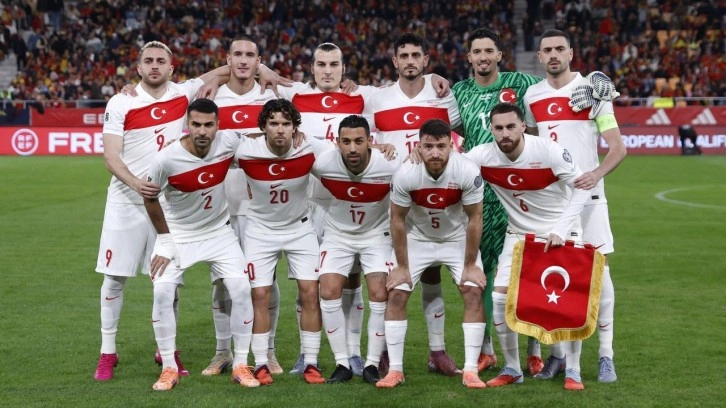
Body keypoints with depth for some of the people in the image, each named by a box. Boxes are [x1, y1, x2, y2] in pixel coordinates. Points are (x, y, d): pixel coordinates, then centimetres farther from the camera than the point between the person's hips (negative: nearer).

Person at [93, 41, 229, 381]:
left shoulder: (183, 94, 1)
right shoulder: (120, 103, -5)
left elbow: (221, 74, 11)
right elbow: (110, 155, -9)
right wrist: (135, 183, -27)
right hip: (126, 201, -1)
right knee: (114, 276, 2)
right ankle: (107, 353, 14)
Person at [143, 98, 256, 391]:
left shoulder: (230, 142, -19)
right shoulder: (166, 159, -25)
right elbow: (150, 197, -8)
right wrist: (164, 240, -5)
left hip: (219, 232, 2)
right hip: (178, 234, -2)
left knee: (240, 287, -11)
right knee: (162, 290, -16)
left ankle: (241, 365, 3)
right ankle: (169, 368, -1)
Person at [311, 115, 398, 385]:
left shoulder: (389, 166, -29)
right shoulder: (323, 164, -25)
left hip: (377, 234, -1)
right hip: (338, 233, 1)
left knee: (380, 295, -12)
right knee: (329, 293, -11)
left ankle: (373, 364, 3)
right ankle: (342, 364, 1)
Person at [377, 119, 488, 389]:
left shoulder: (468, 173, -29)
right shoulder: (405, 175, -28)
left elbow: (474, 218, -17)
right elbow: (397, 219, -14)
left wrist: (470, 265, -12)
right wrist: (402, 266, -9)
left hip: (458, 239, 0)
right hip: (417, 239, 1)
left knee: (474, 294, -13)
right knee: (396, 294, -8)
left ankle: (470, 370, -7)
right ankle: (395, 369, 1)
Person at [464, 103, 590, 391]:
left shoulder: (548, 151, -24)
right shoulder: (483, 156, -16)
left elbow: (582, 186, -18)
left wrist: (561, 230, -23)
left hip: (559, 233, -3)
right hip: (518, 235, 3)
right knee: (500, 297, -7)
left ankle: (572, 370, 4)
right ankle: (512, 369, 10)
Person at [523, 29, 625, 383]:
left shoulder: (592, 90, -2)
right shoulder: (532, 96, 9)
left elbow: (617, 148, -6)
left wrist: (597, 173, -22)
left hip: (586, 194, -3)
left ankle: (606, 354, 4)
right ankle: (556, 353, 12)